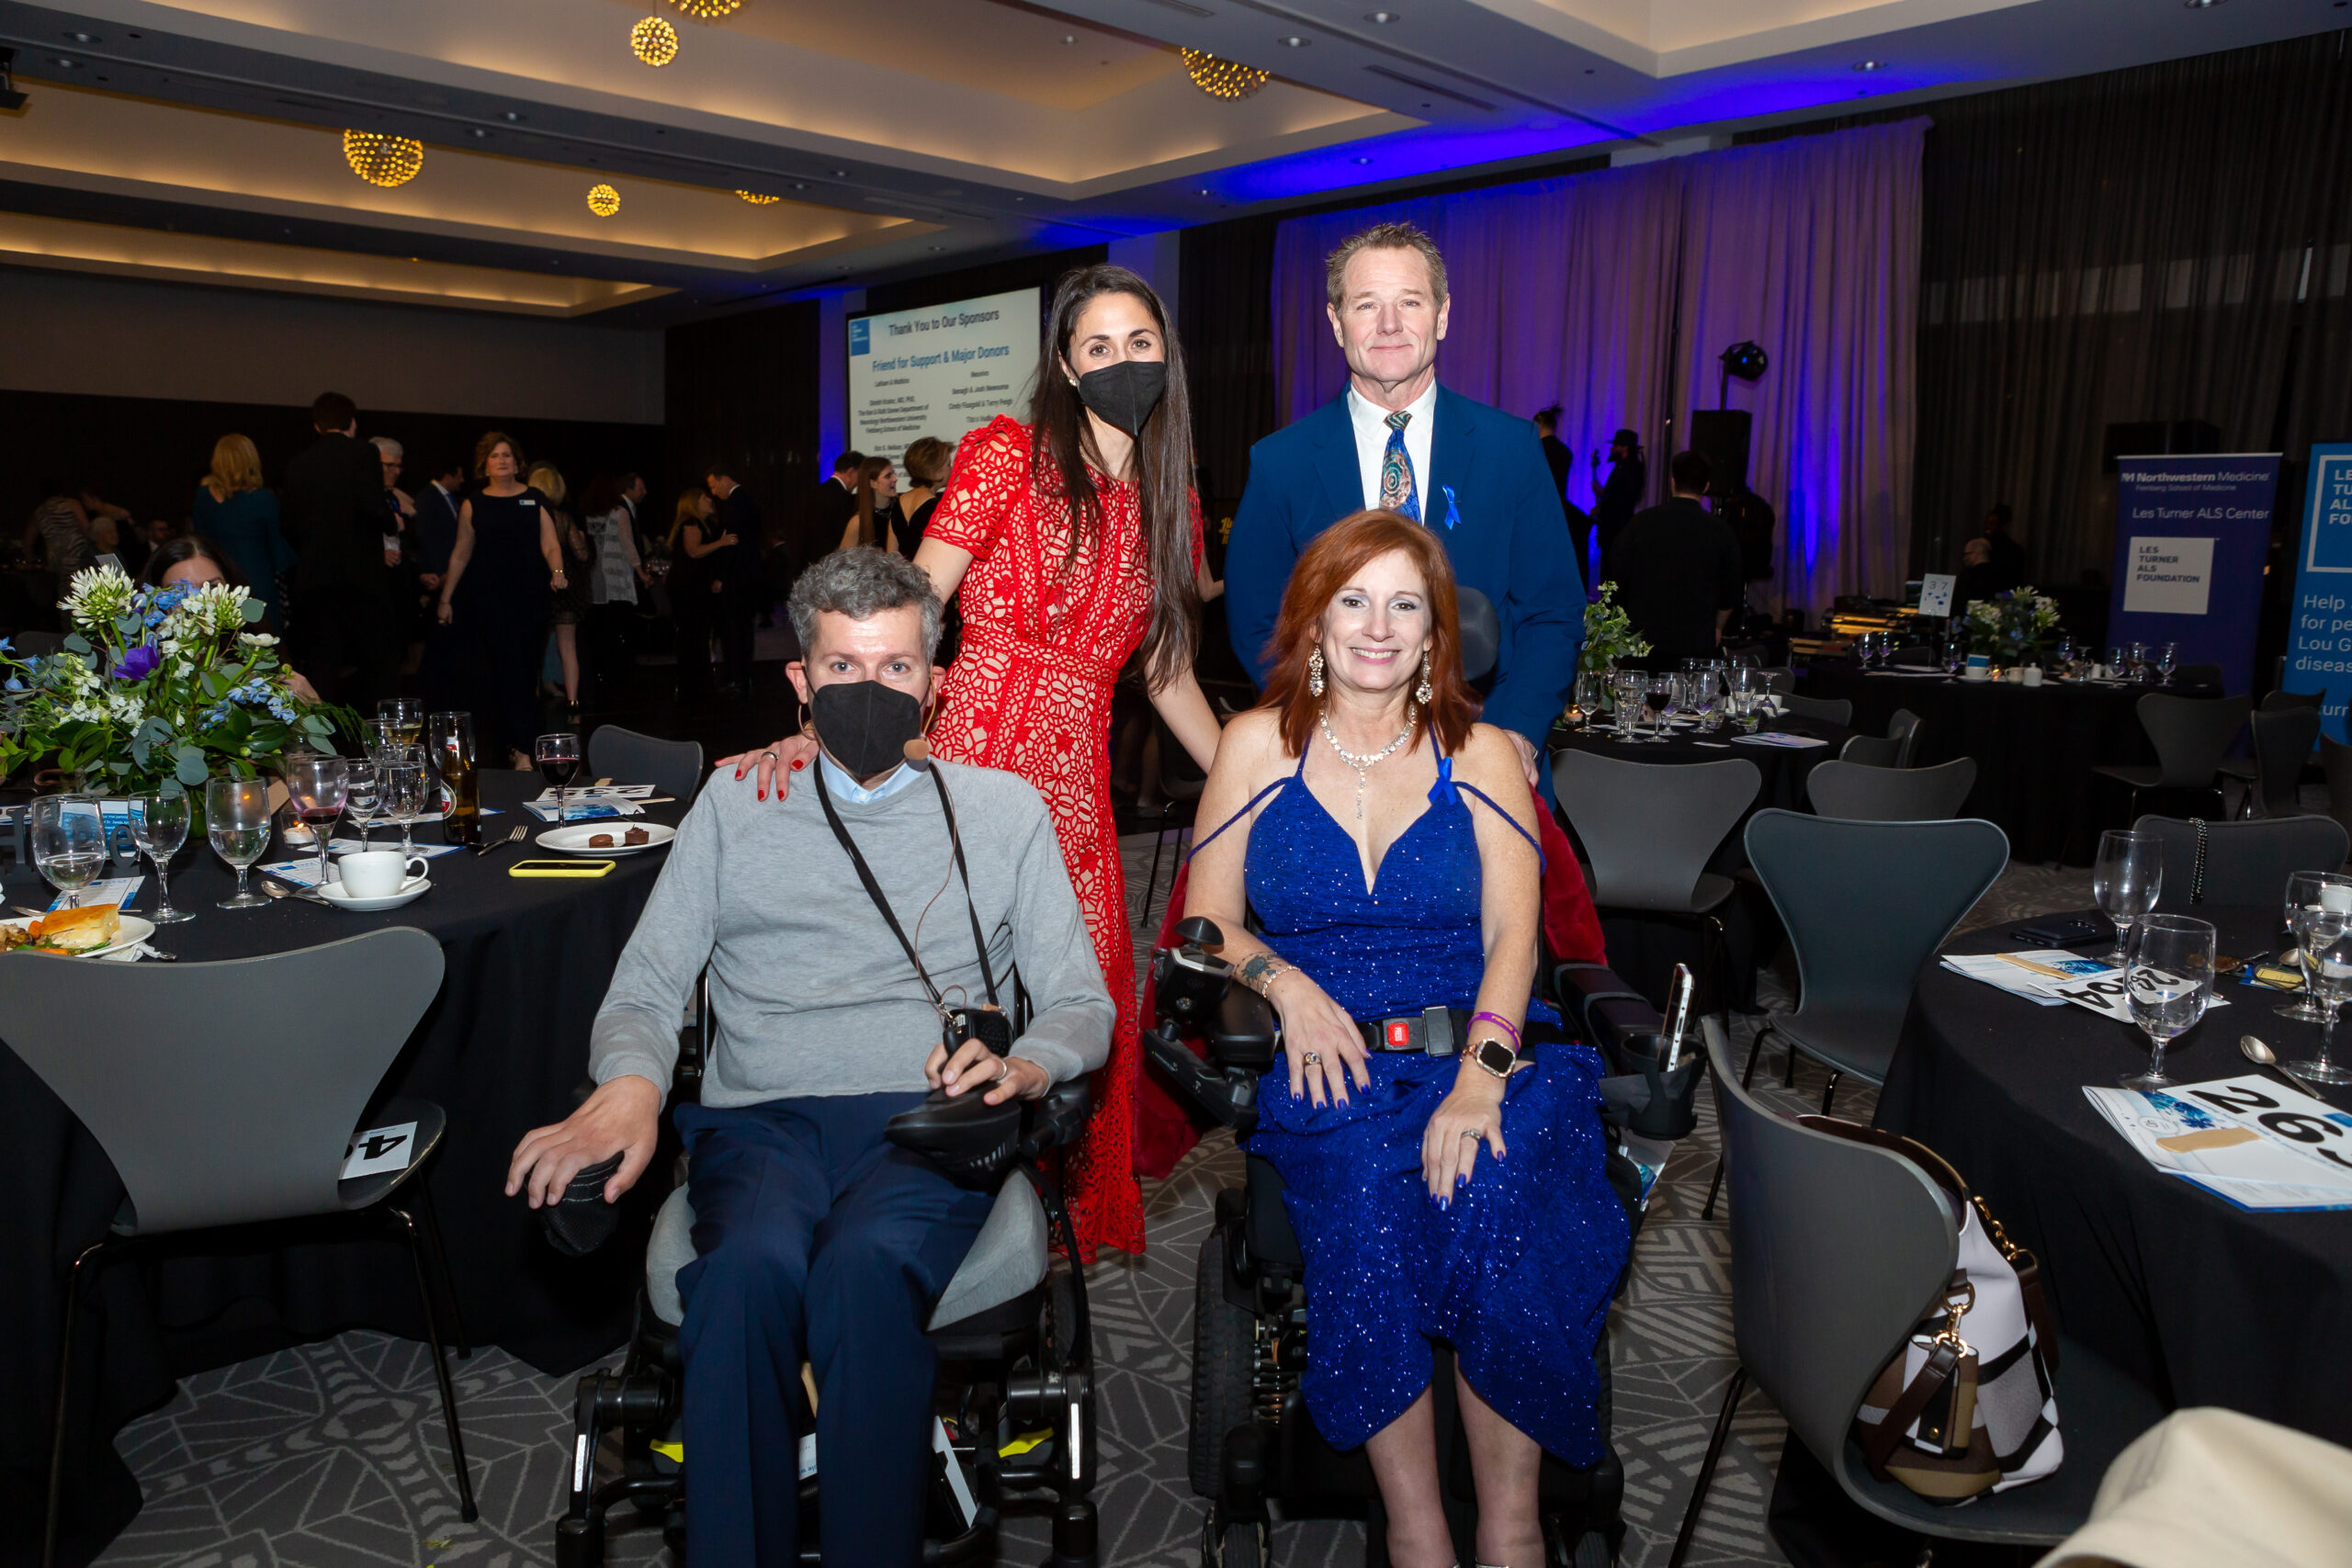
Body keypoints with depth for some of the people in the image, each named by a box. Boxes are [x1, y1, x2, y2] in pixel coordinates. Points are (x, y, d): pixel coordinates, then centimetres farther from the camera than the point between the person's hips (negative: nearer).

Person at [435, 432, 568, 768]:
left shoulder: (536, 499, 9)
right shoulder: (474, 504, 9)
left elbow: (550, 545, 1)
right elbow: (460, 554, 12)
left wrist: (557, 572, -20)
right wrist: (445, 598, 11)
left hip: (531, 599, 1)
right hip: (491, 599, -1)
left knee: (526, 672, 2)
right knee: (507, 671, -10)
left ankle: (515, 745, 12)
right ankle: (521, 750, -12)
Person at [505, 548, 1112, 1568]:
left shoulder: (1002, 809, 17)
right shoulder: (734, 805, 19)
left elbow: (1081, 1005, 12)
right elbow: (643, 992, 12)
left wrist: (1025, 1068, -12)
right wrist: (629, 1085, -13)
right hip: (758, 1120, 1)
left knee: (865, 1268, -34)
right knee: (751, 1267, -33)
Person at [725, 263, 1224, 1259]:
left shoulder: (1171, 501, 14)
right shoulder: (1007, 455, -2)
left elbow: (1166, 671, 21)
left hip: (1077, 783, 5)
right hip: (970, 756, -4)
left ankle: (1075, 1216, 28)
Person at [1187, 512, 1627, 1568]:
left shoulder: (1483, 755, 11)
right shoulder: (1257, 746, 10)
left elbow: (1512, 933, 0)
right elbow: (1208, 921, 9)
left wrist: (1480, 1074, -17)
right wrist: (1284, 981, -12)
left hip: (1478, 1052, 1)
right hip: (1329, 1060, 0)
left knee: (1496, 1197, -30)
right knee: (1368, 1208, -31)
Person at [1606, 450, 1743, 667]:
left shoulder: (1641, 522, -2)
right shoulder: (1720, 531, -1)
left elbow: (1619, 576, 4)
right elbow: (1732, 591, 8)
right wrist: (1716, 628, 23)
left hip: (1643, 639, 0)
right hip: (1696, 645, 0)